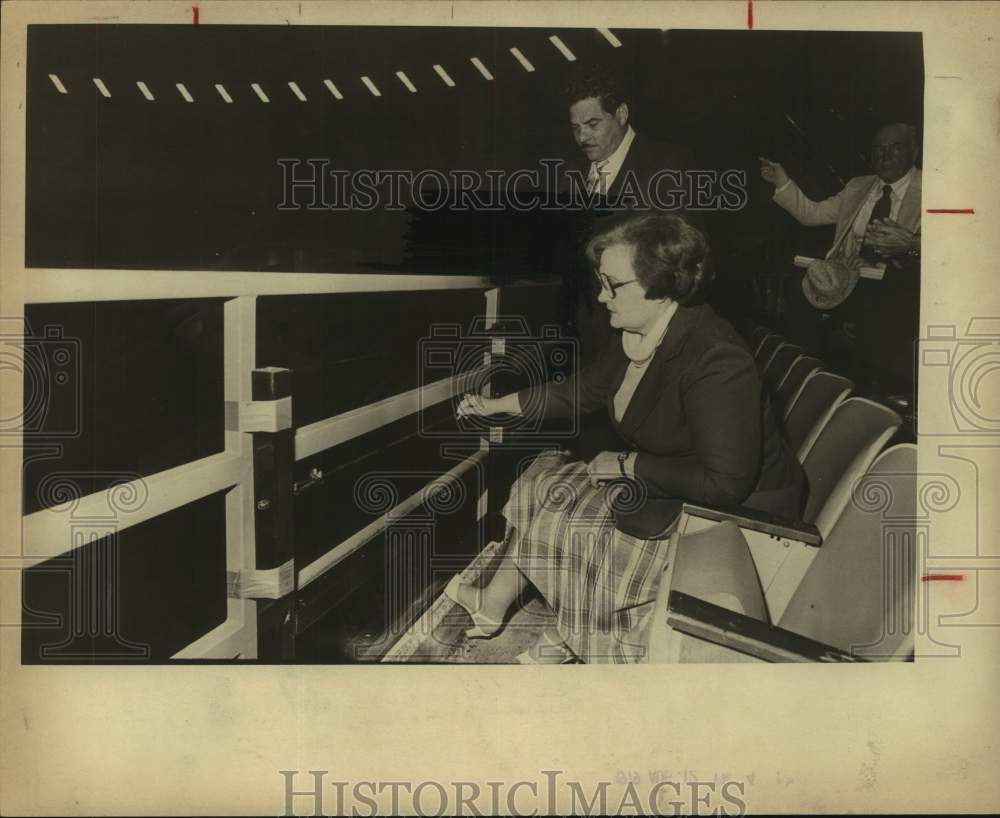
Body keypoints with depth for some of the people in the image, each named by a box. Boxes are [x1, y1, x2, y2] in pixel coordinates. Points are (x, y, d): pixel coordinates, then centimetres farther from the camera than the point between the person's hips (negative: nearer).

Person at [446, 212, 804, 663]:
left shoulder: (716, 361, -31)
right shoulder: (638, 337, -1)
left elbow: (725, 483, -33)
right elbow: (582, 389, 16)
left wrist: (629, 464, -22)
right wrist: (497, 405, 17)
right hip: (662, 485, 10)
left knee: (566, 519, -11)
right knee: (544, 477, 6)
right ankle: (493, 603, 17)